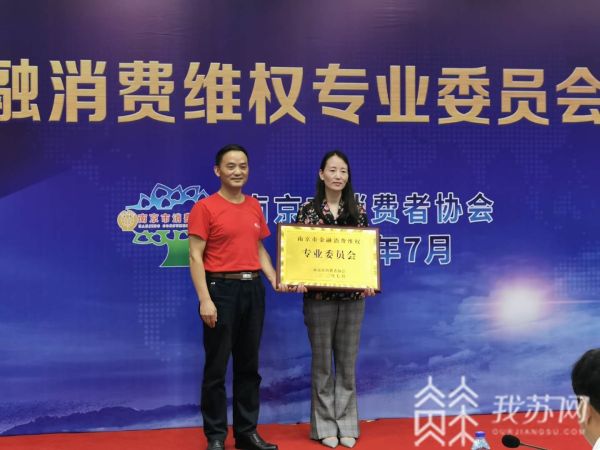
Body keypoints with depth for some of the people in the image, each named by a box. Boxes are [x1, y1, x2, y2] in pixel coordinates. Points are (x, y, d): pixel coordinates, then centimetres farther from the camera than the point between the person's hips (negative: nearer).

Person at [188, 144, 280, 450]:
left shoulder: (255, 207, 12)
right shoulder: (205, 207, -6)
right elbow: (195, 257, -10)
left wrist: (275, 280, 4)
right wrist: (205, 299, -18)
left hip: (253, 289, 6)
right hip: (222, 289, -6)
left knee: (249, 365, 12)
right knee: (216, 367, 1)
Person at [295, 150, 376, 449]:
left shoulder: (358, 211, 5)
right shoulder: (308, 210, -2)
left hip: (353, 296, 2)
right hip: (319, 296, -2)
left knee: (347, 362, 9)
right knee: (322, 362, 6)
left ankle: (347, 425, 19)